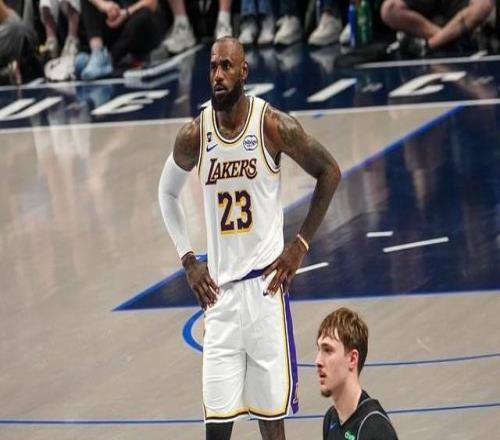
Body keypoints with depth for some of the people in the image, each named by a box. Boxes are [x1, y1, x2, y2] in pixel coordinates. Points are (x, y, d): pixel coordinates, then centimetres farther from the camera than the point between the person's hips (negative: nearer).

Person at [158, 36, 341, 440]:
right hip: (219, 289, 2)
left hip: (265, 281, -2)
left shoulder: (273, 126, -9)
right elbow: (168, 192, 18)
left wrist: (301, 244, -1)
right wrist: (188, 260, 9)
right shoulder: (194, 137, -1)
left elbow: (329, 172, 3)